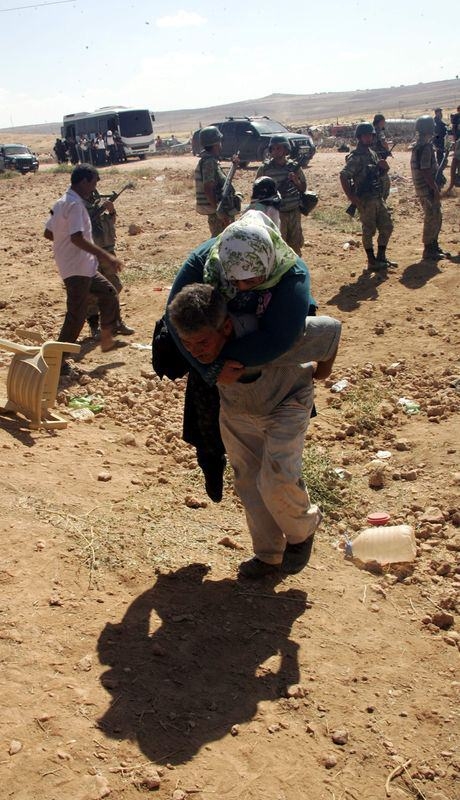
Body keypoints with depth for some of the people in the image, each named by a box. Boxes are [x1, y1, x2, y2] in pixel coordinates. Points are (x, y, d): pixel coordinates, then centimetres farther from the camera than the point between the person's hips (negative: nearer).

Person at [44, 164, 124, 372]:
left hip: (82, 267, 10)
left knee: (108, 293, 21)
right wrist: (106, 256, -26)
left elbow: (48, 233, 15)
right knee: (76, 316, -5)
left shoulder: (63, 202, 12)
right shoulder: (75, 204, -18)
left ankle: (106, 338, 30)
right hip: (77, 269, -10)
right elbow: (77, 238, -29)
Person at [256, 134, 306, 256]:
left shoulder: (294, 167, 3)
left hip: (294, 212, 3)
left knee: (295, 245, 11)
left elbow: (303, 188, 10)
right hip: (275, 213, -3)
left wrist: (296, 181, -10)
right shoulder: (264, 169, -5)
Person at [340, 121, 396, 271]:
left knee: (387, 227, 11)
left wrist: (384, 167, 0)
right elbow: (343, 176, -22)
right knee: (369, 231, -1)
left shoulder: (373, 154, 13)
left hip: (378, 197, 8)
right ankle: (372, 262, 8)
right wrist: (351, 197, -23)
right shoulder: (355, 157, -13)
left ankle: (381, 257, 22)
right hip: (365, 200, -8)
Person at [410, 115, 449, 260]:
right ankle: (428, 250, 4)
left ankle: (434, 246, 26)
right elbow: (426, 172, -24)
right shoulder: (425, 147, -20)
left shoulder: (418, 146, 12)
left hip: (423, 188, 10)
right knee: (432, 219, -3)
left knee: (436, 217, 17)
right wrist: (436, 190, -20)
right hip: (427, 189, -10)